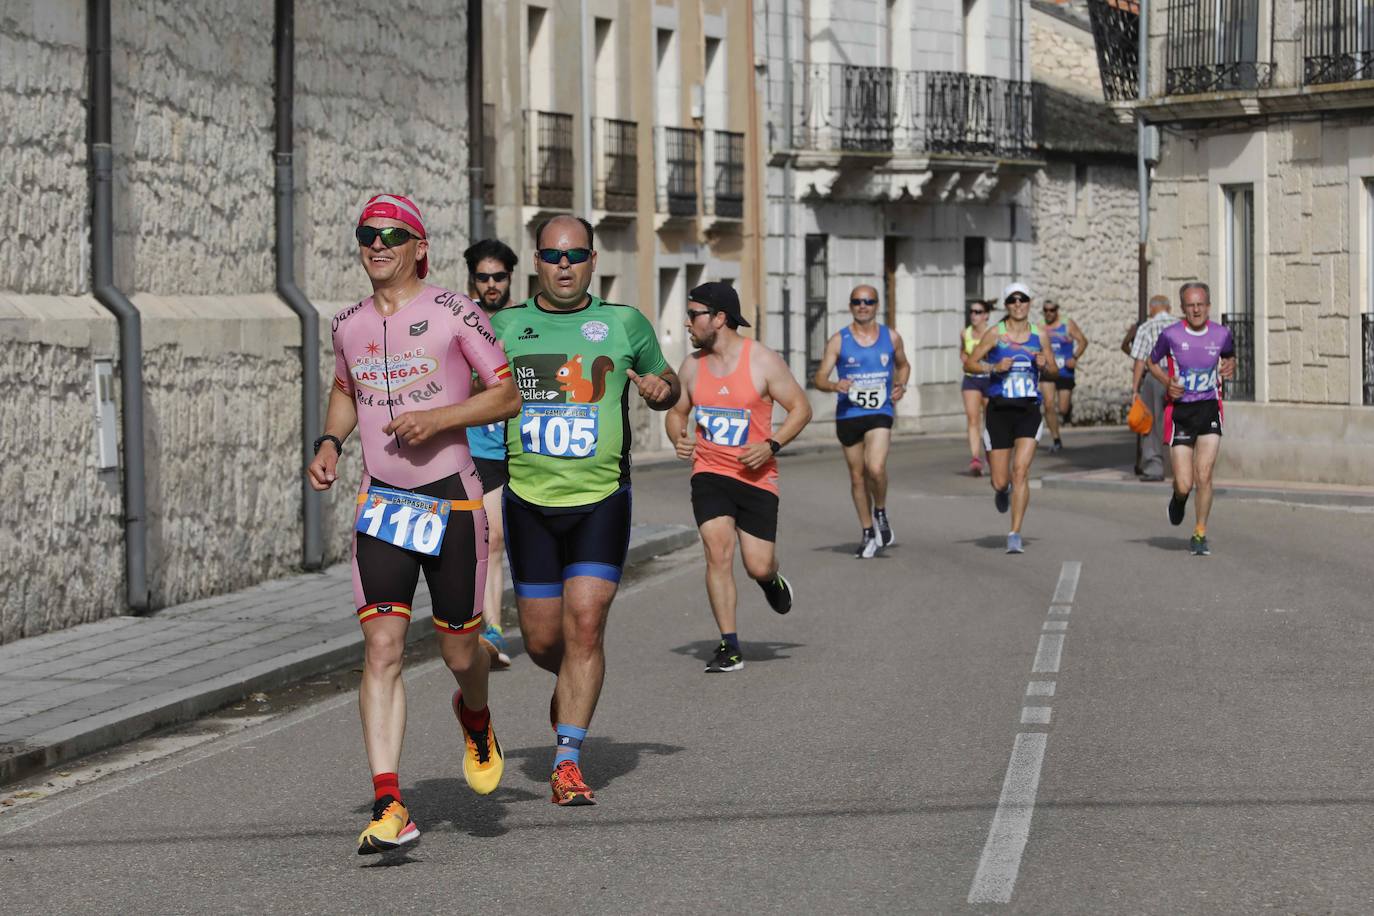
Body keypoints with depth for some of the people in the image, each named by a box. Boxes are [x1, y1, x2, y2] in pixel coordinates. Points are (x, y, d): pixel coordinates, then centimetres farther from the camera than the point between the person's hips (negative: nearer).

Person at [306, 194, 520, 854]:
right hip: (380, 503, 3)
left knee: (460, 651, 7)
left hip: (452, 500, -3)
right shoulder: (348, 325, 8)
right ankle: (389, 807, -15)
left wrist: (437, 417, -18)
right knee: (381, 648, -11)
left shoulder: (453, 312, -6)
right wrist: (329, 442, 8)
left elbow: (507, 395, -5)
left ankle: (475, 718, 45)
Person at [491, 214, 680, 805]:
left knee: (585, 624, -13)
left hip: (602, 499, -1)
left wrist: (662, 389, -6)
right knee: (542, 640, 5)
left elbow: (664, 383, 19)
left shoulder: (625, 324, 4)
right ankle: (572, 687, 41)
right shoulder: (505, 327, 5)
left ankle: (568, 761, -9)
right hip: (529, 500, 1)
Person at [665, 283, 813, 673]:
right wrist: (679, 438, -5)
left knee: (758, 567, -2)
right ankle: (729, 646, -10)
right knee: (718, 551, -16)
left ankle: (772, 580, 38)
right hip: (710, 473, 2)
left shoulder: (763, 361, -9)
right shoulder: (692, 366, 3)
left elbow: (801, 408, -3)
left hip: (756, 476, -2)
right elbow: (676, 412, 17)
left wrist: (771, 445, -17)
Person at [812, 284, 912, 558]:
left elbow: (903, 365, 23)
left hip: (880, 413, -1)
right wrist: (835, 385, -26)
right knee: (857, 476, 9)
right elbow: (820, 378, -4)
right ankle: (868, 533, 24)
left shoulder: (892, 338, 5)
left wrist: (901, 386, 2)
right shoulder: (838, 341, -1)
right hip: (848, 414, 1)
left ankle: (881, 513, 6)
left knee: (876, 468, -23)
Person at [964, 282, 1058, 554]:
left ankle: (1015, 535, -10)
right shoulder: (995, 333, -1)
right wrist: (994, 367, -15)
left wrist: (1045, 366, -6)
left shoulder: (1040, 335, 6)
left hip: (1029, 411, 1)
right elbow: (970, 363, 1)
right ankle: (1002, 490, 42)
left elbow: (1053, 373, 16)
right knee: (1000, 480, 3)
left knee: (1021, 472, -14)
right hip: (999, 410, 0)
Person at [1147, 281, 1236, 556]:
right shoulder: (1171, 335, -7)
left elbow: (1230, 356, 21)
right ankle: (1178, 498, 33)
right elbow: (1153, 362, 9)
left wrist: (1230, 367, -3)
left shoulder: (1221, 334, -1)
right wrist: (1167, 382, -10)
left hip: (1209, 409, 1)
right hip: (1179, 411, -1)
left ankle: (1200, 533, 6)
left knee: (1204, 475, -10)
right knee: (1184, 484, -5)